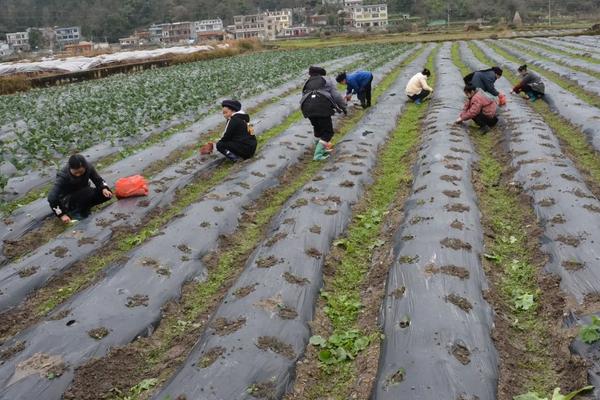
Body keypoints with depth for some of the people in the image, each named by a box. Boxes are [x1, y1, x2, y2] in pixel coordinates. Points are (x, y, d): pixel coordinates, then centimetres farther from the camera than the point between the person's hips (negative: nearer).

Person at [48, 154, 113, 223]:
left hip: (83, 194, 5)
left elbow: (98, 179, -5)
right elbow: (52, 198, -30)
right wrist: (62, 214, -33)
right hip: (67, 199, -5)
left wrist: (104, 189, -26)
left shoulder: (88, 167, -21)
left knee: (107, 194, -16)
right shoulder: (63, 176, -31)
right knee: (89, 192, -34)